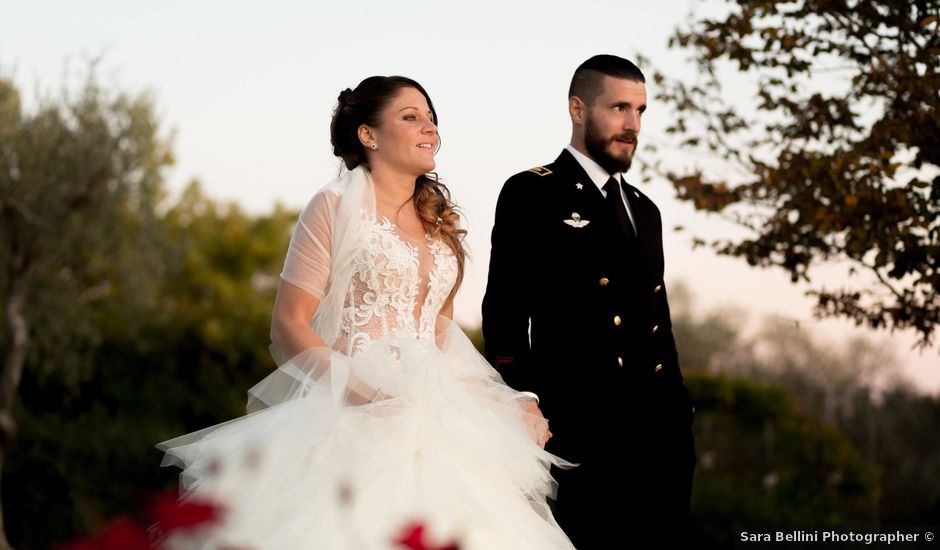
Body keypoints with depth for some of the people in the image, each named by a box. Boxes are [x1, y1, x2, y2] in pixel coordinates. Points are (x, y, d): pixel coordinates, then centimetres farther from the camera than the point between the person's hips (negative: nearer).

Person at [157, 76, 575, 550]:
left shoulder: (439, 219, 16)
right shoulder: (336, 206, -1)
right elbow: (288, 325, -6)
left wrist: (444, 395, 6)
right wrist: (365, 390, -18)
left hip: (428, 417, 5)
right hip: (349, 414, -5)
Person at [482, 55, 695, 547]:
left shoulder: (645, 210, 22)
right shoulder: (532, 194, 0)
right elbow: (504, 315, -7)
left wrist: (678, 413, 17)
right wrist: (523, 413, -16)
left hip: (659, 433, 7)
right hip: (579, 433, -6)